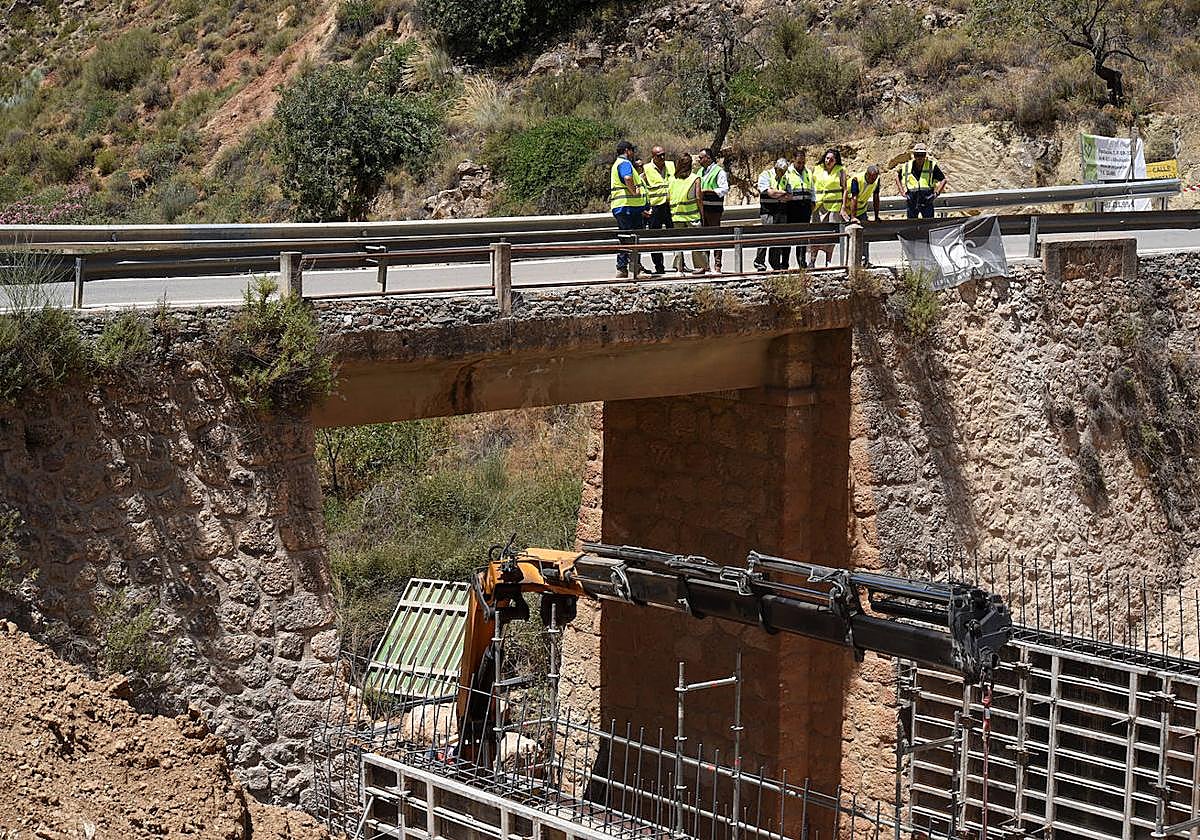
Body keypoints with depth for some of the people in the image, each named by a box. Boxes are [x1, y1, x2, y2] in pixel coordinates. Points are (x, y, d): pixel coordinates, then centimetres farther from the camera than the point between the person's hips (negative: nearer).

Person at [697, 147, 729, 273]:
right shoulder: (701, 171, 18)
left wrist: (708, 191, -21)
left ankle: (717, 265, -5)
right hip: (702, 208, 8)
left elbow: (725, 190, -15)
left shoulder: (719, 171, -7)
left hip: (714, 208, -7)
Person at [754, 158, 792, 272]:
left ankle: (776, 264, 6)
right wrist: (783, 193, -1)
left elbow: (790, 196, 9)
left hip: (782, 211, 6)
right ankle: (759, 261, -5)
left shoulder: (785, 178, 18)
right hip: (768, 211, -6)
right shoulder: (765, 175, -1)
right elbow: (770, 192, -15)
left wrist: (777, 194, -7)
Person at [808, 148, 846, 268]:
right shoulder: (818, 170, 10)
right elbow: (812, 187, 15)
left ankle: (828, 262, 7)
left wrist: (843, 207, -4)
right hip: (818, 206, 2)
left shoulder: (840, 170, 2)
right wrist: (812, 204, 7)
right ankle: (811, 261, -4)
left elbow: (844, 189, 2)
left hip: (834, 206, -2)